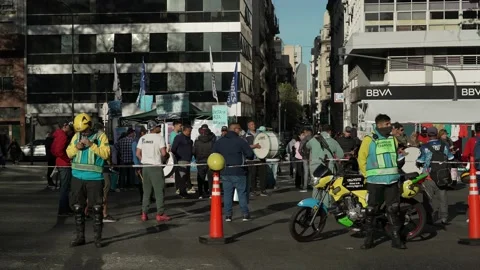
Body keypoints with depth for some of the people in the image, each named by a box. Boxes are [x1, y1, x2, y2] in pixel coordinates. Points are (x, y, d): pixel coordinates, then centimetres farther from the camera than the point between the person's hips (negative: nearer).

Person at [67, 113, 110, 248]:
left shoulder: (100, 136, -3)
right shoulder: (76, 136, 10)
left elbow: (106, 153, -12)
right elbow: (69, 153, 10)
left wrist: (92, 145, -20)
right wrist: (76, 147, -9)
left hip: (95, 178, -4)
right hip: (77, 178, 4)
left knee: (97, 208, 1)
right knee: (78, 208, 9)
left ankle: (98, 237, 10)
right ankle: (80, 236, 18)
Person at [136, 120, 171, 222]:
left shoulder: (142, 138, 8)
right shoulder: (159, 137, -9)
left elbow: (138, 154, 6)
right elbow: (163, 153, -17)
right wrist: (165, 158, 3)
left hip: (145, 166, 6)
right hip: (156, 167, -6)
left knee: (146, 191, 13)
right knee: (159, 191, 1)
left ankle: (144, 214, 15)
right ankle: (160, 214, 3)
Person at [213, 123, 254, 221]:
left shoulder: (219, 142, 7)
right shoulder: (240, 141, -8)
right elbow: (250, 154, -11)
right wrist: (243, 156, 10)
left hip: (225, 172, 4)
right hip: (238, 172, -4)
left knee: (227, 194, 8)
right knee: (242, 193, 5)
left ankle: (228, 215, 7)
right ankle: (245, 214, 8)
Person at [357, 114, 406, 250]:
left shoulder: (393, 139, 11)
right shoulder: (369, 140, -5)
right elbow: (361, 158, -2)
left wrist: (394, 171, 16)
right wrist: (368, 175, -2)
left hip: (392, 180, 4)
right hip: (375, 181, -4)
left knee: (393, 209, 5)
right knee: (371, 210, 1)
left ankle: (396, 238, 12)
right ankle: (369, 238, 10)